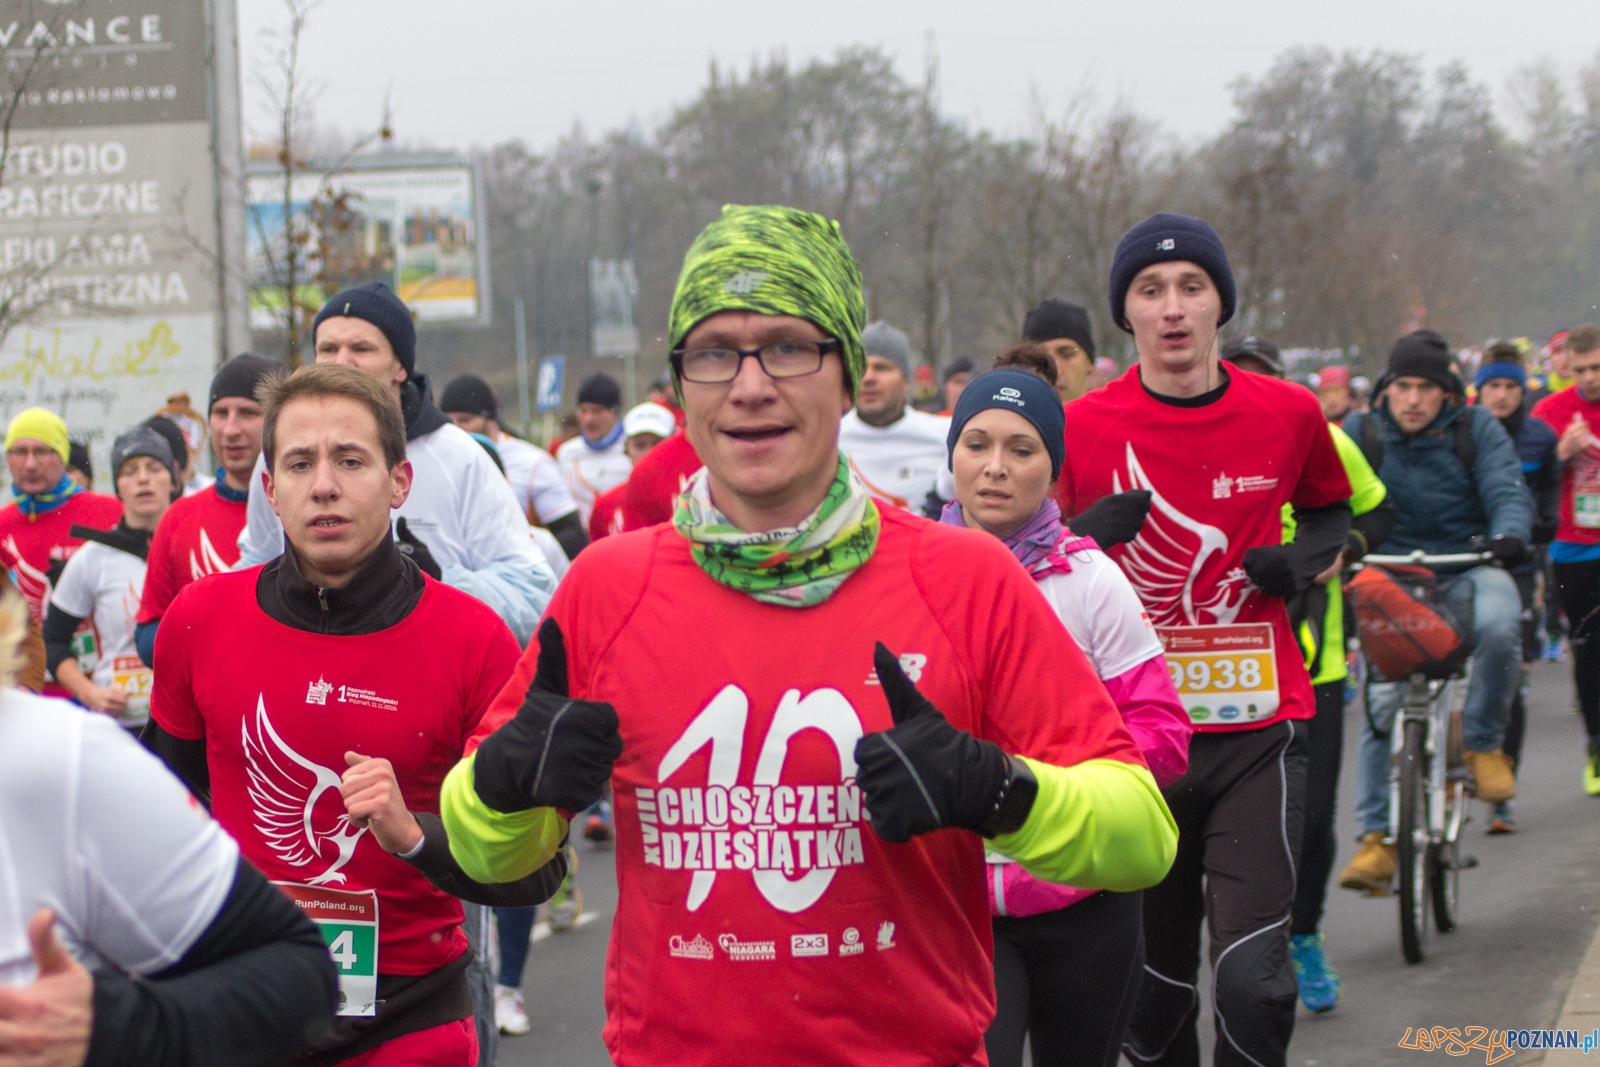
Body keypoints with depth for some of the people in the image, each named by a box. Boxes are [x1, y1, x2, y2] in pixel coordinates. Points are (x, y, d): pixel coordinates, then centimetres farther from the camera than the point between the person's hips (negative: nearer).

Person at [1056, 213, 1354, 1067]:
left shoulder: (1289, 415, 2)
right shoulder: (1081, 428, -2)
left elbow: (1328, 507, 22)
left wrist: (1305, 558, 2)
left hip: (1257, 731, 0)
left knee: (1253, 979, -12)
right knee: (1153, 981, 9)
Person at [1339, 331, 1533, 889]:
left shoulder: (1475, 428, -1)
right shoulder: (1361, 433, 0)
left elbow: (1507, 490, -10)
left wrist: (1507, 535, -33)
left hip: (1467, 569, -1)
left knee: (1498, 626, -35)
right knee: (1381, 698, -13)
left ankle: (1483, 740, -9)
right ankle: (1377, 837, -4)